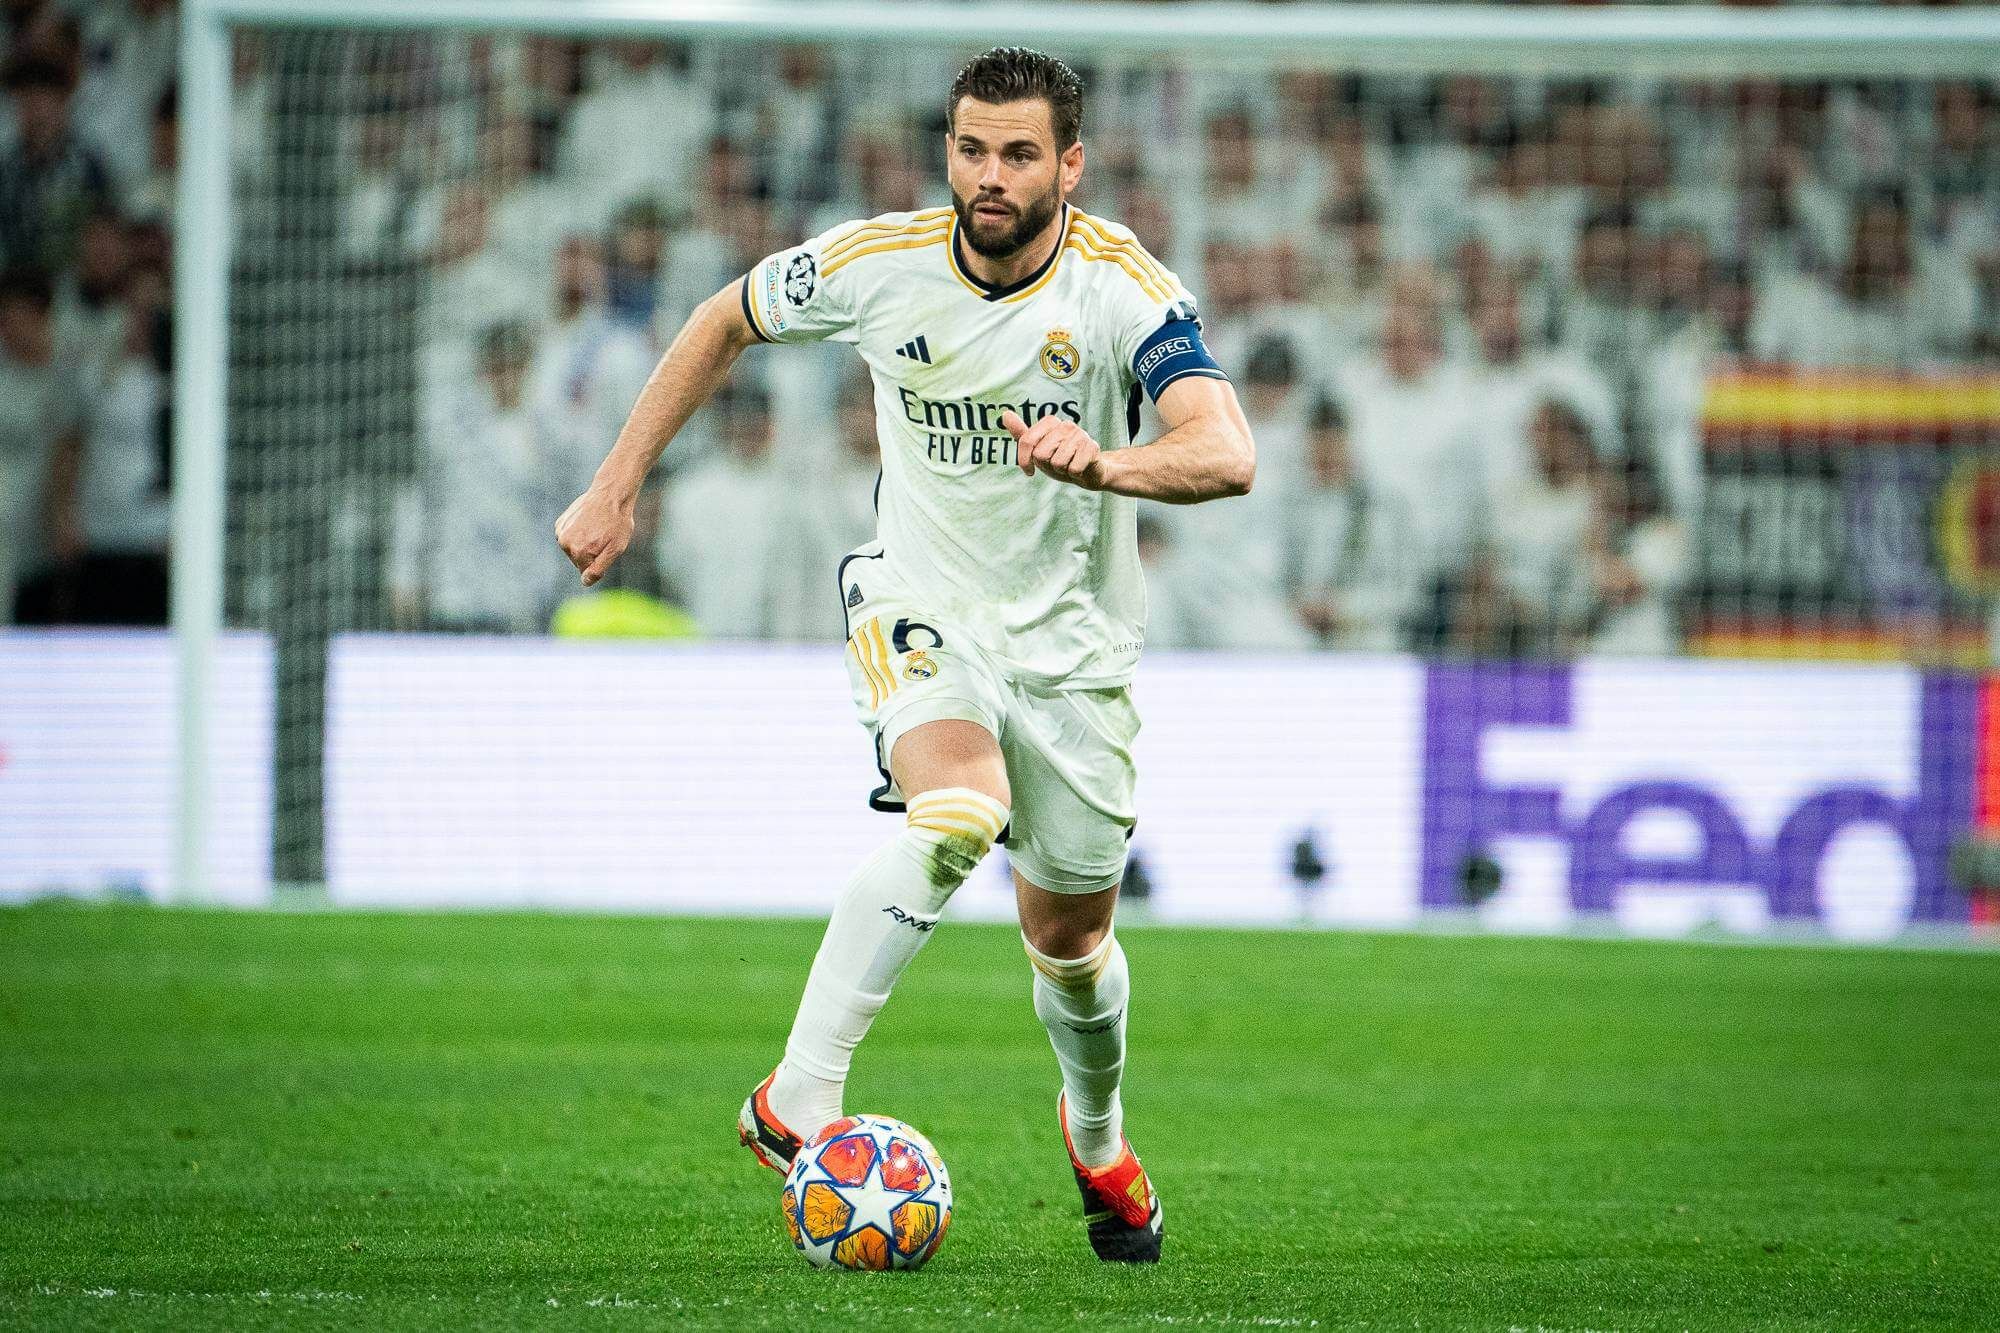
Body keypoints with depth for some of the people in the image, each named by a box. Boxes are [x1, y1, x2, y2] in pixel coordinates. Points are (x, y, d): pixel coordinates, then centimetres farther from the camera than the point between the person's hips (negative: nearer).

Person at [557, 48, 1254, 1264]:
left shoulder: (1125, 288, -20)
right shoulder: (877, 264, -14)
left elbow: (1228, 457, -34)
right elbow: (727, 322, 6)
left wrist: (1106, 462, -53)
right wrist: (618, 487, 5)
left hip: (1072, 639, 1)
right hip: (921, 605, -1)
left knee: (1071, 935, 12)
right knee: (959, 815, -32)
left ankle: (1099, 1139, 44)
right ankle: (796, 1102, -29)